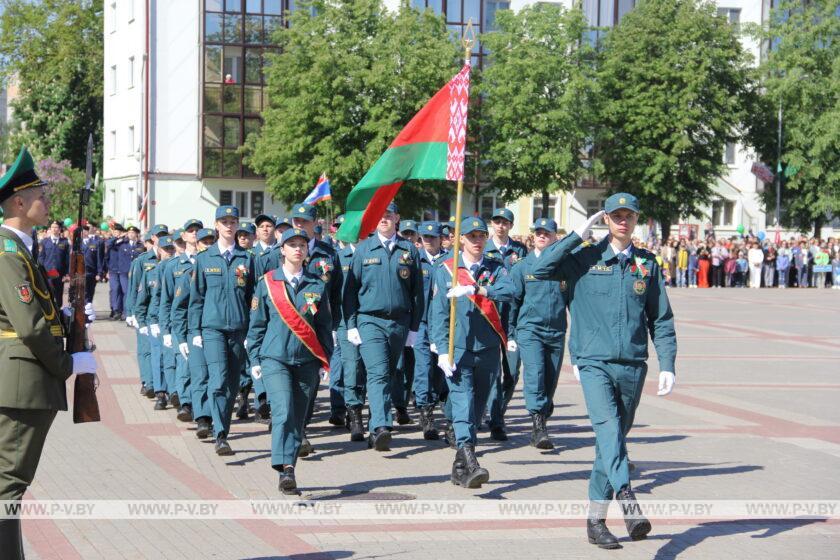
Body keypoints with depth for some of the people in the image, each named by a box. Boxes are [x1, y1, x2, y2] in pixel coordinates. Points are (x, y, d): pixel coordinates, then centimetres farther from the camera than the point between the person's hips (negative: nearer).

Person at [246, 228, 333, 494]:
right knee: (283, 412, -19)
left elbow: (325, 325, 11)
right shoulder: (267, 282, 3)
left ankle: (287, 472, 16)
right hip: (275, 359, -2)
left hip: (307, 362, 2)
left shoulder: (317, 285, 7)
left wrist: (326, 360, 5)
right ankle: (285, 470, -24)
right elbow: (257, 323, 7)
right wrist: (255, 360, 3)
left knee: (298, 418, 5)